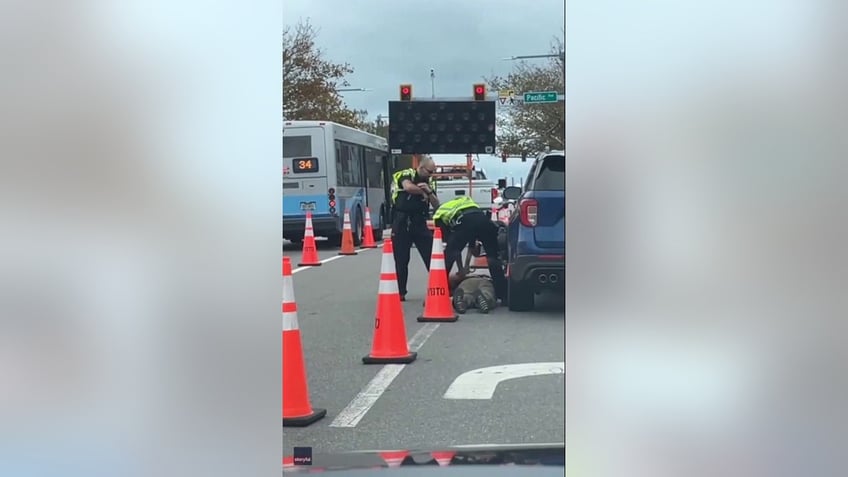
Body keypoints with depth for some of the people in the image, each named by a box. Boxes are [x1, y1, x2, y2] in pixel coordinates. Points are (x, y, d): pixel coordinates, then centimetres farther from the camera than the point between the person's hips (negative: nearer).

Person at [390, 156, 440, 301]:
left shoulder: (430, 182, 10)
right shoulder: (406, 174, -4)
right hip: (401, 222, -3)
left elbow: (436, 205, 5)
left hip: (419, 222, 4)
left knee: (432, 256, -5)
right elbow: (408, 187, -28)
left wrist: (429, 192, -13)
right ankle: (401, 292, 14)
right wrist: (422, 191, -11)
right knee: (401, 260, 4)